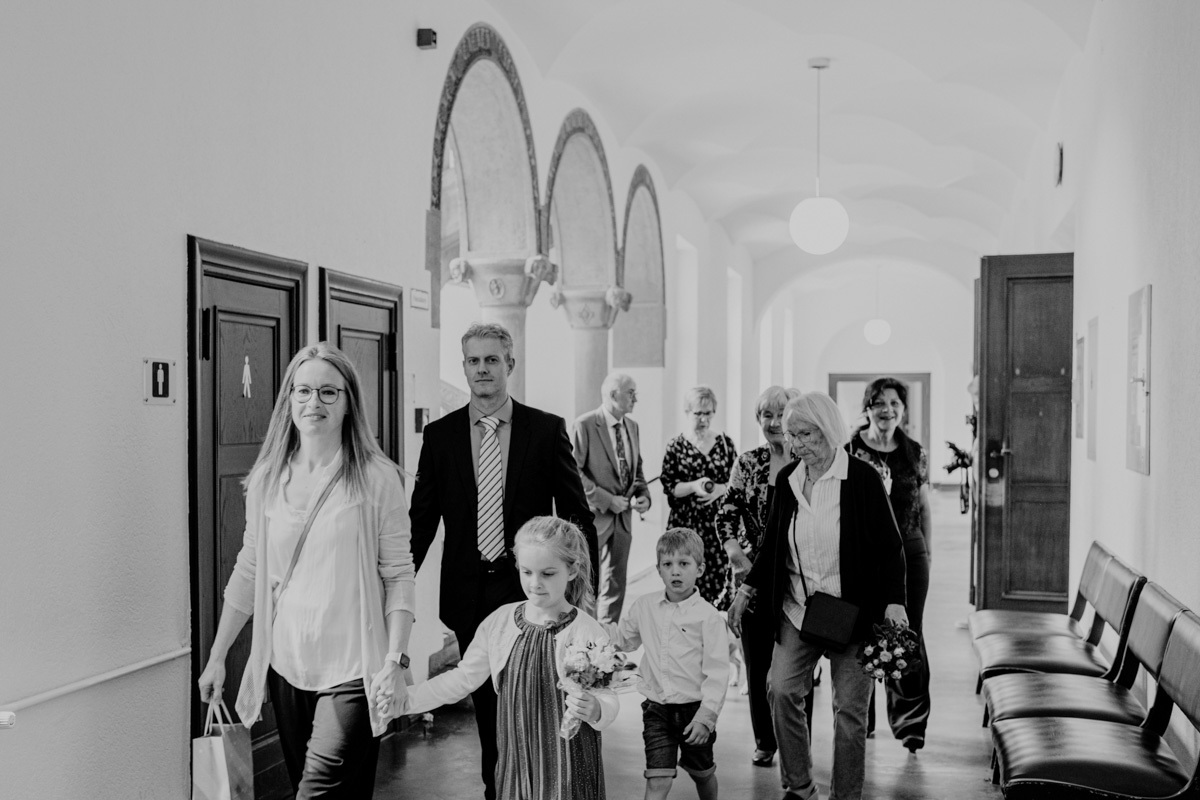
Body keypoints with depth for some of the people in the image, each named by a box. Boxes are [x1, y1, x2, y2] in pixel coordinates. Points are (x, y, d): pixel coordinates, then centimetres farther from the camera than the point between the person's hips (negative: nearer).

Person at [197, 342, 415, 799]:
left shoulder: (376, 478, -7)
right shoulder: (267, 479, 5)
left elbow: (399, 575, -6)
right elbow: (248, 572, 11)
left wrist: (395, 659, -14)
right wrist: (217, 657, 11)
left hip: (352, 670, -4)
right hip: (286, 666, 4)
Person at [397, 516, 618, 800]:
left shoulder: (588, 633, -13)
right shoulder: (499, 622, -1)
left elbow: (609, 699, -12)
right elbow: (464, 678, 7)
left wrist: (595, 710, -34)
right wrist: (407, 699, 0)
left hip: (568, 769, -3)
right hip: (516, 762, 4)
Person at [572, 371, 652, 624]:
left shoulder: (632, 427, 10)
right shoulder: (585, 425, -12)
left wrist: (643, 496, -1)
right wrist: (606, 500, -18)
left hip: (622, 519, 7)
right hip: (594, 518, -7)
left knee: (615, 588, 12)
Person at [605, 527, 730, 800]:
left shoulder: (709, 616, -14)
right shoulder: (644, 606, 1)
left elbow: (717, 672, -14)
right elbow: (624, 639, 18)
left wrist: (706, 716, -18)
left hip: (694, 709, -2)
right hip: (657, 709, 2)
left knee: (702, 774, 19)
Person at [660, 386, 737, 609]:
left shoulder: (725, 443, 9)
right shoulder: (675, 447, 4)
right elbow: (668, 487, 0)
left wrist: (720, 489, -11)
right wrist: (694, 486, -16)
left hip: (718, 523, 1)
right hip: (686, 523, -1)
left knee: (720, 581, -5)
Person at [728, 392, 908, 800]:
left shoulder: (862, 478, -9)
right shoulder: (786, 479, 4)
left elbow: (889, 547, -5)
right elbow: (771, 544, 14)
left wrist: (894, 602, -15)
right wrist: (747, 589, 6)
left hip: (851, 610, -3)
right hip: (796, 609, 4)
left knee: (850, 706, 2)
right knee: (782, 690, -9)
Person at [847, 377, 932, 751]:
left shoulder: (916, 454, 6)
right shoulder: (850, 451, -2)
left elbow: (924, 507, 14)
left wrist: (927, 552, 12)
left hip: (909, 551, 2)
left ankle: (910, 721, 13)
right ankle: (860, 717, 20)